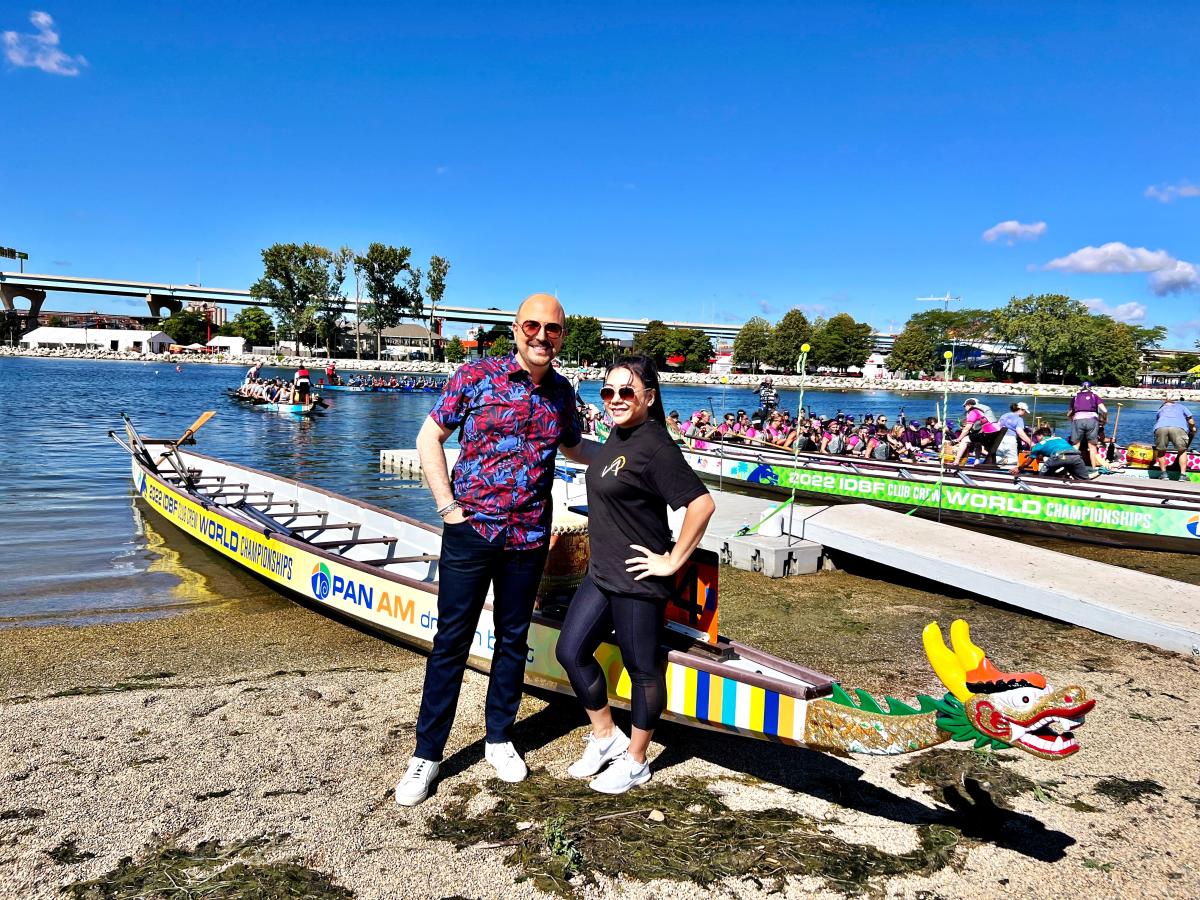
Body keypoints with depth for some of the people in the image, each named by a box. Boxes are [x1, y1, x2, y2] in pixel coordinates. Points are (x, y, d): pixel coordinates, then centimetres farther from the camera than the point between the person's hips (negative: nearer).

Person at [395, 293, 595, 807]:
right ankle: (426, 754, 17)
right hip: (471, 530, -4)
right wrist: (447, 505, -8)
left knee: (513, 640, 14)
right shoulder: (475, 376, -7)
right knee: (451, 641, 3)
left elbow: (573, 447, 24)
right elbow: (429, 437, -2)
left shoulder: (561, 391, 6)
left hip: (529, 537, 4)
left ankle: (499, 739, 32)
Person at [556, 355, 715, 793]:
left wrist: (673, 561, -20)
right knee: (570, 651, 13)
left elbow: (702, 504, -27)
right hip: (601, 572, 10)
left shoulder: (654, 447, -20)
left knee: (643, 668, 7)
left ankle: (636, 760, 26)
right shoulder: (617, 434, 7)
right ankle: (605, 737, 32)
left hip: (637, 580, -10)